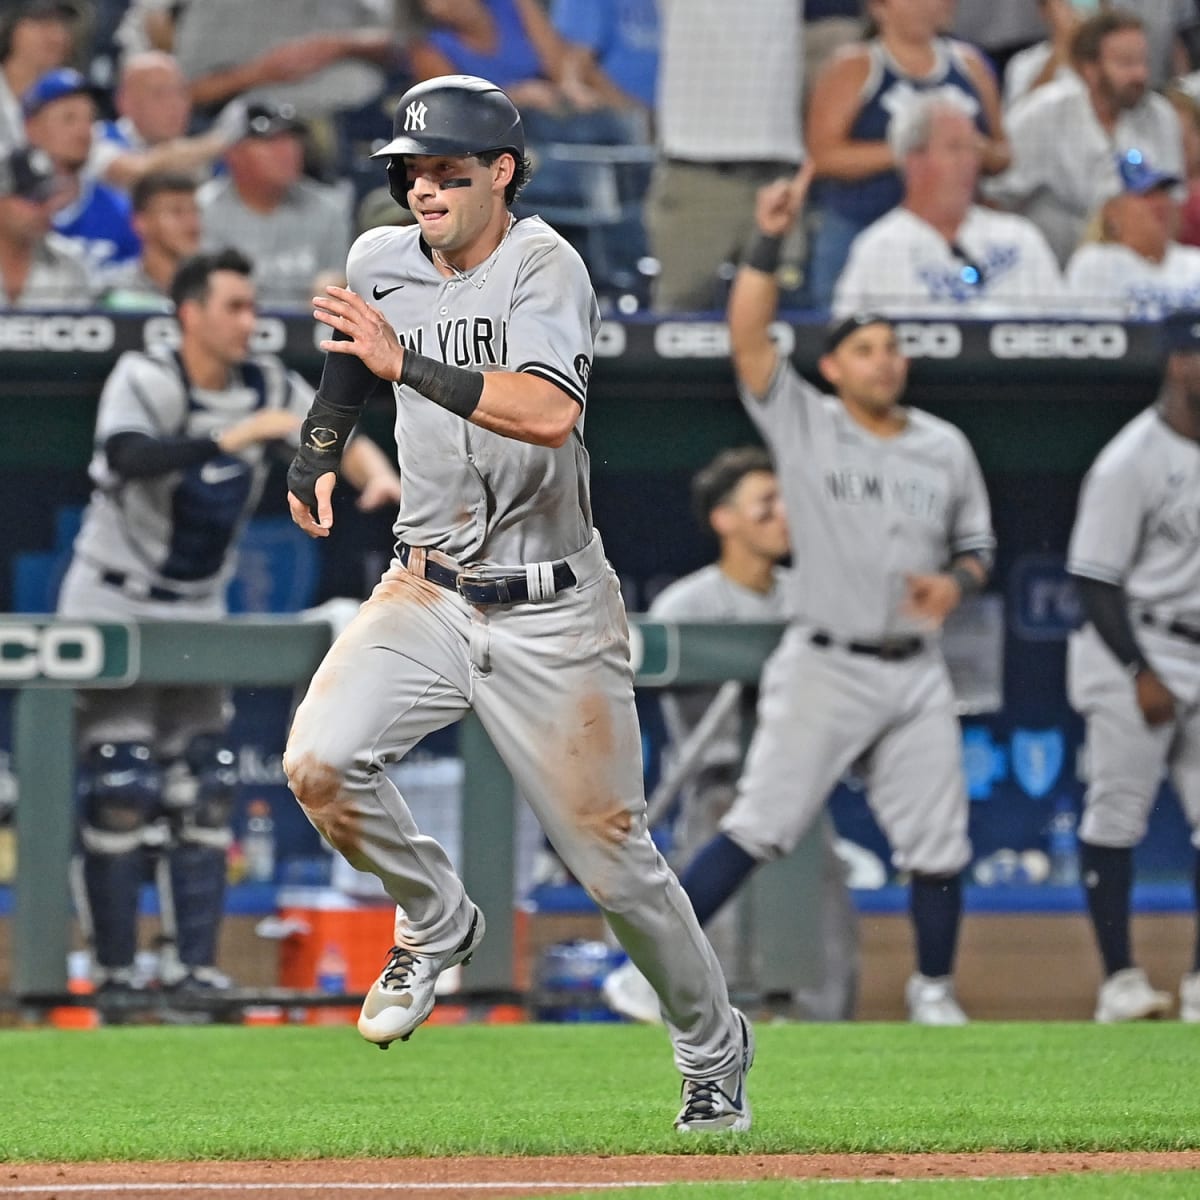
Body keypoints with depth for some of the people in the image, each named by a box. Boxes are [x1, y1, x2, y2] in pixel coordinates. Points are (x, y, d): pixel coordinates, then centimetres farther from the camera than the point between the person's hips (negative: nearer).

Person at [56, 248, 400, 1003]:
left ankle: (195, 965, 6)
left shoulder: (267, 387, -1)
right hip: (113, 608, -6)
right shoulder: (143, 381, -18)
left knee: (205, 790, 2)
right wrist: (228, 438, -46)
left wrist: (378, 473, -33)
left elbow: (336, 438, -11)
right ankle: (115, 971, -2)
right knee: (121, 792, -8)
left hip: (197, 614, 6)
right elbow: (129, 457, -38)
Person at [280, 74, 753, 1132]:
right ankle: (435, 921, 6)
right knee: (321, 763, -22)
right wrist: (320, 445, 11)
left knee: (612, 861, 1)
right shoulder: (382, 260, 2)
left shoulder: (544, 267, -16)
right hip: (426, 593, 5)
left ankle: (714, 1049, 26)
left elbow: (547, 411, -33)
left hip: (551, 612, -5)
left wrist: (409, 365, -37)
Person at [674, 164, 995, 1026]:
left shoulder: (945, 447, 8)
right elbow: (748, 338, -14)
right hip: (824, 664, -4)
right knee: (760, 827, -9)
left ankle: (934, 989, 22)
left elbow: (977, 544, 16)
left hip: (916, 673, 4)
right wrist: (769, 242, -24)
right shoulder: (803, 424, -2)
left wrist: (956, 583, -7)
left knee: (938, 842, 5)